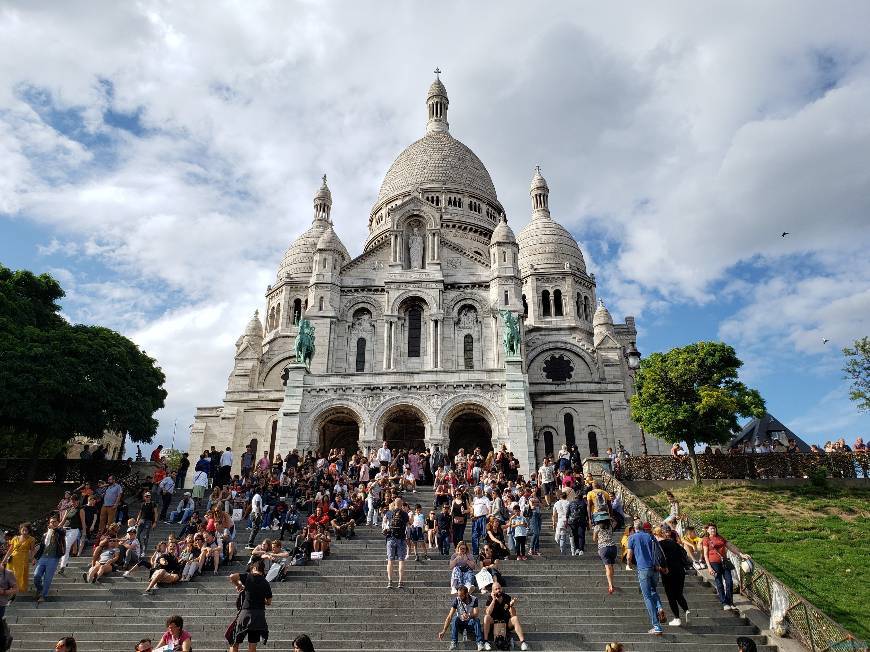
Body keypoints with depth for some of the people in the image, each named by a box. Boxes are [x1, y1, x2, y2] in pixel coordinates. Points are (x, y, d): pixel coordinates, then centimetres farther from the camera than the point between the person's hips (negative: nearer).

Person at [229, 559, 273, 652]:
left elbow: (232, 576, -15)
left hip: (246, 613, -4)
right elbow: (269, 602, 14)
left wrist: (237, 585, 3)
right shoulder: (266, 583, 9)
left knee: (234, 643, 7)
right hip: (260, 615, 4)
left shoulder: (249, 577, -2)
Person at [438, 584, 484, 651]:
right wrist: (444, 631, -23)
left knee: (476, 620, -33)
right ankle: (453, 642, -34)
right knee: (455, 618, -32)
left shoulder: (474, 600, -10)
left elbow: (476, 614, -23)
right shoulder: (457, 600, -9)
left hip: (470, 623, -1)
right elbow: (450, 616, -13)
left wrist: (469, 615, -45)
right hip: (460, 623, 1)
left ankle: (480, 643, -38)